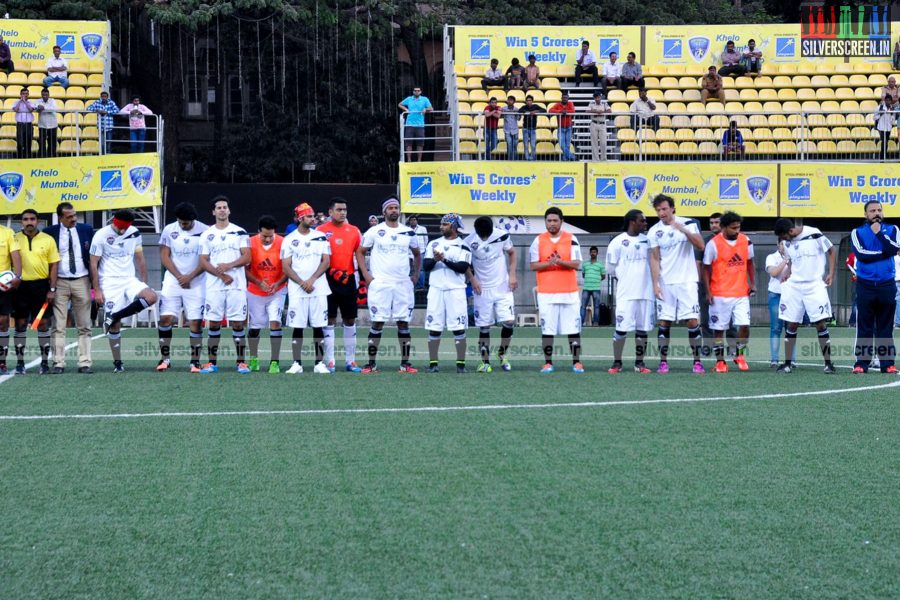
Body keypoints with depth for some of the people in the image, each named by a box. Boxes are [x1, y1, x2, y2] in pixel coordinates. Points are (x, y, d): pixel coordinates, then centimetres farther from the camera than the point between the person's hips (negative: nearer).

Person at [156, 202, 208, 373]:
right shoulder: (169, 230, 1)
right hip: (173, 281, 2)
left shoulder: (204, 231, -5)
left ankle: (195, 361, 2)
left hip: (196, 283, -2)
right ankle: (165, 358, 5)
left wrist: (190, 277, -13)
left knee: (195, 322, -4)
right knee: (165, 318, -5)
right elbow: (164, 256, 1)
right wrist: (179, 277, -9)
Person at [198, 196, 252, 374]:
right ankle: (212, 362, 6)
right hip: (214, 285, 1)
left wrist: (228, 266, -15)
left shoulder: (240, 232, 6)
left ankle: (241, 362, 1)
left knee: (238, 322, -2)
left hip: (237, 284, -1)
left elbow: (247, 257, -1)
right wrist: (220, 274, -10)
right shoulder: (207, 235, 9)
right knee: (213, 323, 1)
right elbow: (203, 262, 4)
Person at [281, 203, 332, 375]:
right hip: (297, 290, -1)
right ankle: (297, 363, 3)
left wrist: (312, 280, -11)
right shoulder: (289, 240, 4)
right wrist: (302, 283, -11)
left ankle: (319, 363, 5)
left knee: (318, 326, 1)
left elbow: (326, 261, 2)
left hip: (318, 288, 1)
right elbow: (286, 267, 0)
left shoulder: (321, 237, 8)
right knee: (297, 327, -1)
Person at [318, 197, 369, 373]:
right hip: (329, 280, -4)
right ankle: (329, 361, 1)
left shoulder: (354, 231, 9)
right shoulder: (321, 231, -1)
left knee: (350, 320, 7)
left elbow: (359, 255, 9)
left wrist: (366, 277, -2)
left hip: (349, 279, 4)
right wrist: (330, 271, -13)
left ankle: (350, 360, 13)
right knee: (329, 320, -1)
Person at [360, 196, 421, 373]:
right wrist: (366, 275, -3)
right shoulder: (375, 231, 0)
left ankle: (405, 363, 7)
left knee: (403, 322, 3)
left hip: (403, 284, 3)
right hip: (379, 284, -3)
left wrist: (416, 274, 11)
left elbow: (417, 254, 23)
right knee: (377, 323, -3)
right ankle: (371, 363, 2)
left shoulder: (408, 232, 9)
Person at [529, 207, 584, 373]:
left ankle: (576, 362, 6)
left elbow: (577, 264, -3)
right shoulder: (538, 241, 6)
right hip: (546, 292, 1)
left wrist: (560, 262, -19)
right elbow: (533, 265, 3)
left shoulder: (571, 240, 3)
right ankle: (548, 363, 7)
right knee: (547, 329, 0)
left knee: (573, 328, 0)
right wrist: (549, 263, -14)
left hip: (569, 292, -1)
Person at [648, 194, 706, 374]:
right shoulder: (655, 231, 3)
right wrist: (655, 283, -4)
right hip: (665, 283, 2)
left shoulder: (688, 223, -1)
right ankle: (663, 362, 6)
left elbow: (700, 246, -12)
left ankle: (697, 361, 0)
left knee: (692, 320, -6)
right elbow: (654, 259, 4)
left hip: (687, 280, -2)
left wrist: (683, 230, -24)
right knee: (664, 322, 1)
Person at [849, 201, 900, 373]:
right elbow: (861, 254, -11)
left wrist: (879, 233, -12)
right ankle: (862, 362, 1)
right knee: (864, 327, -1)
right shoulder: (857, 233, 5)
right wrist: (885, 253, -7)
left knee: (885, 327, 4)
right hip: (865, 286, -1)